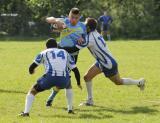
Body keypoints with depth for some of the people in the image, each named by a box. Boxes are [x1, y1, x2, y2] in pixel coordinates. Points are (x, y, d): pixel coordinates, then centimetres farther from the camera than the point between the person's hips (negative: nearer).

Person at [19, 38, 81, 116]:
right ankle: (70, 109, 33)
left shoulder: (44, 53, 22)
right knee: (68, 85, 39)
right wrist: (78, 83, 42)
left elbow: (32, 67, 19)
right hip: (63, 80, 2)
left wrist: (31, 71, 44)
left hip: (50, 78, -2)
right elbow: (75, 70, 28)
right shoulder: (65, 53, 29)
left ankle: (26, 112, 3)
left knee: (33, 91, 20)